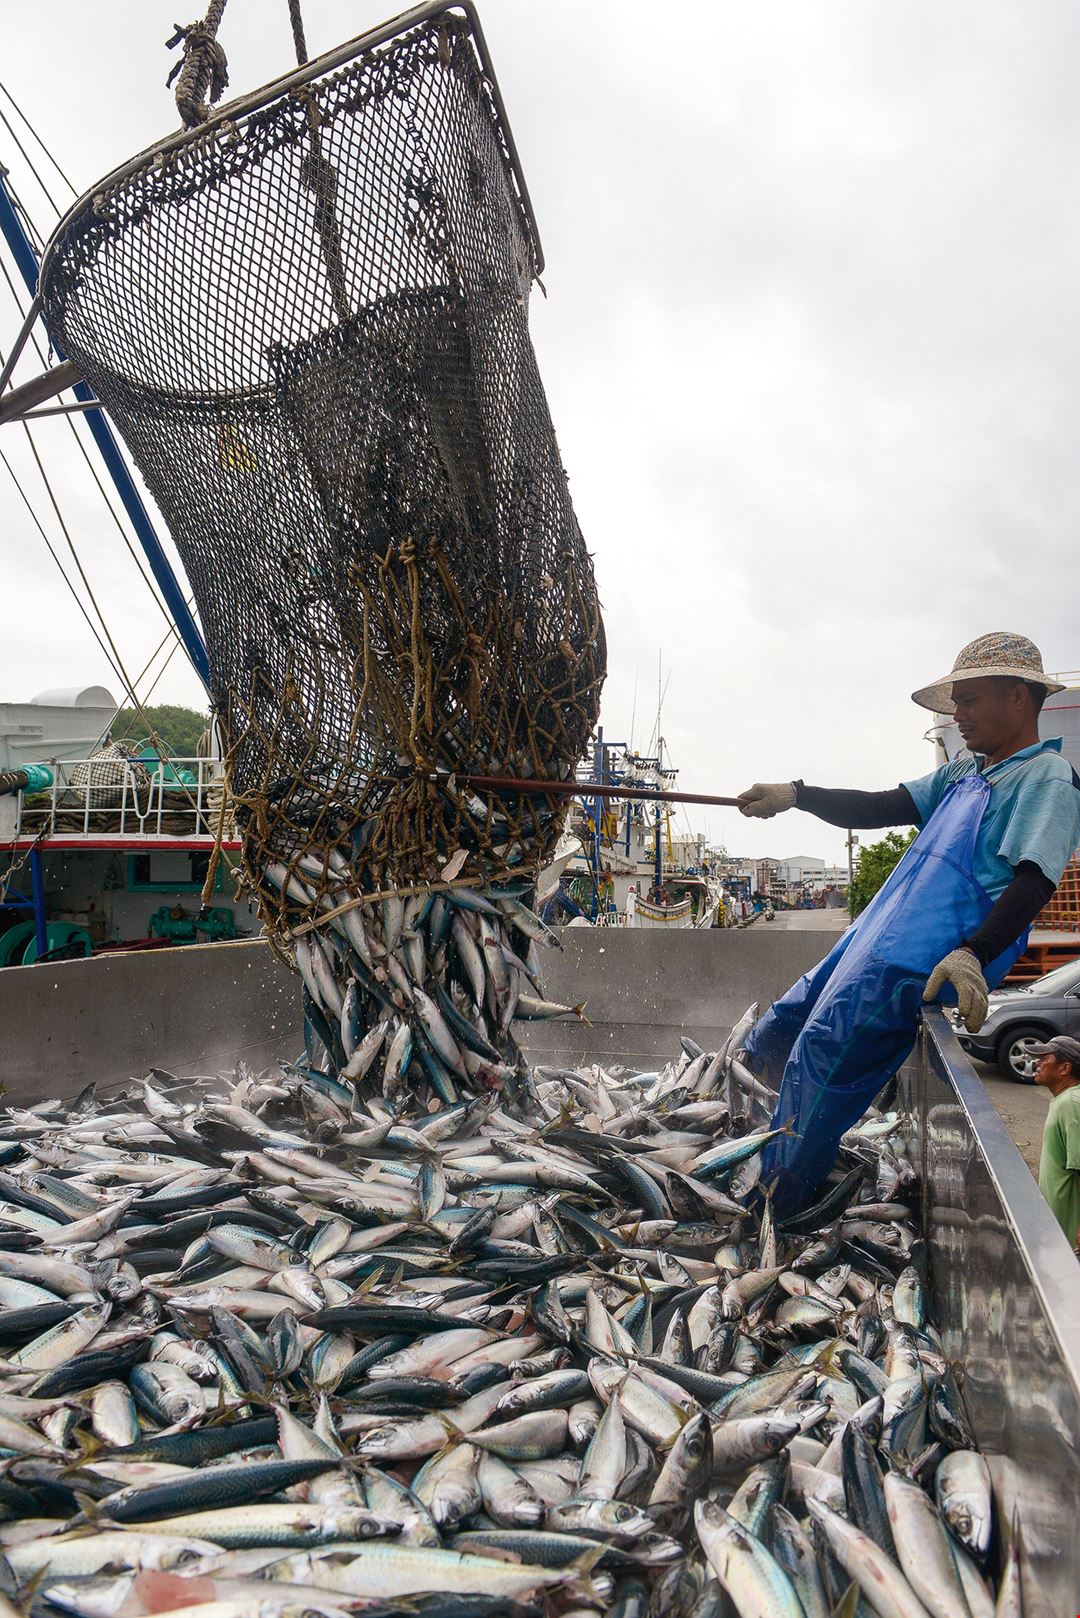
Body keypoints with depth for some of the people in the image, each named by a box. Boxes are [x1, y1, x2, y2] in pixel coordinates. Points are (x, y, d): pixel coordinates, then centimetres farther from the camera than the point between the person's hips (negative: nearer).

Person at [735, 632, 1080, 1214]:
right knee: (770, 1041, 13)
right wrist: (796, 794, 5)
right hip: (873, 942, 10)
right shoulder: (964, 771, 23)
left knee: (818, 1060, -12)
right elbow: (880, 809, 18)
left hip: (918, 964, -9)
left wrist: (974, 954, -31)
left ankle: (772, 1215, 0)